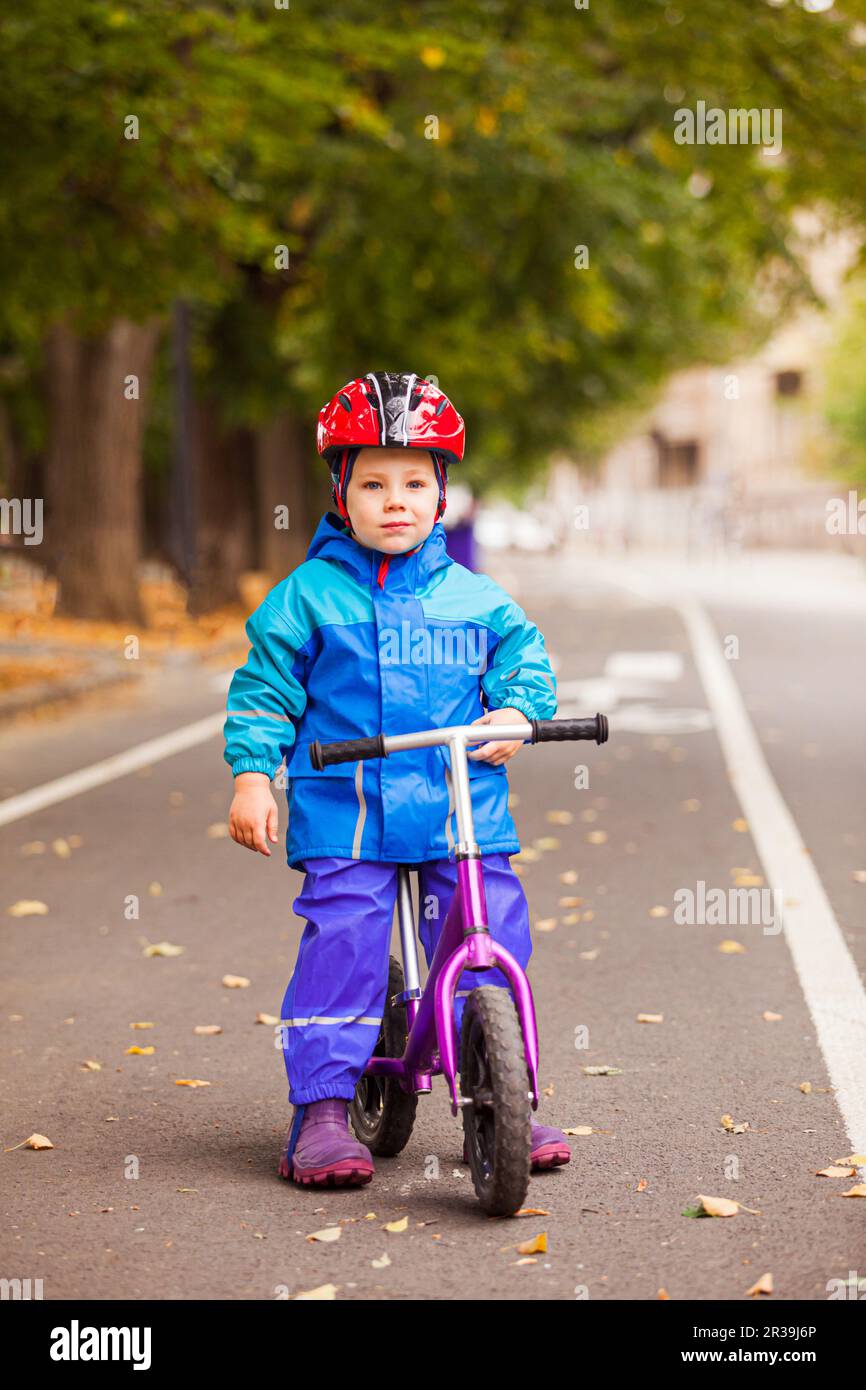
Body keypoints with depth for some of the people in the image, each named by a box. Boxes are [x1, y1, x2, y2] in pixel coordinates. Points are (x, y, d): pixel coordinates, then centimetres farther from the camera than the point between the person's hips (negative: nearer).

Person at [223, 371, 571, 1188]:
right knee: (342, 948, -10)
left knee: (492, 949, 0)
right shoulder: (308, 596, 3)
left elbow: (523, 654, 19)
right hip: (346, 812, -2)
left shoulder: (472, 596, 10)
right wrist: (252, 775, -5)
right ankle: (321, 1112, 0)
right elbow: (262, 689, 4)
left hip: (466, 812, 3)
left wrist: (514, 709, -2)